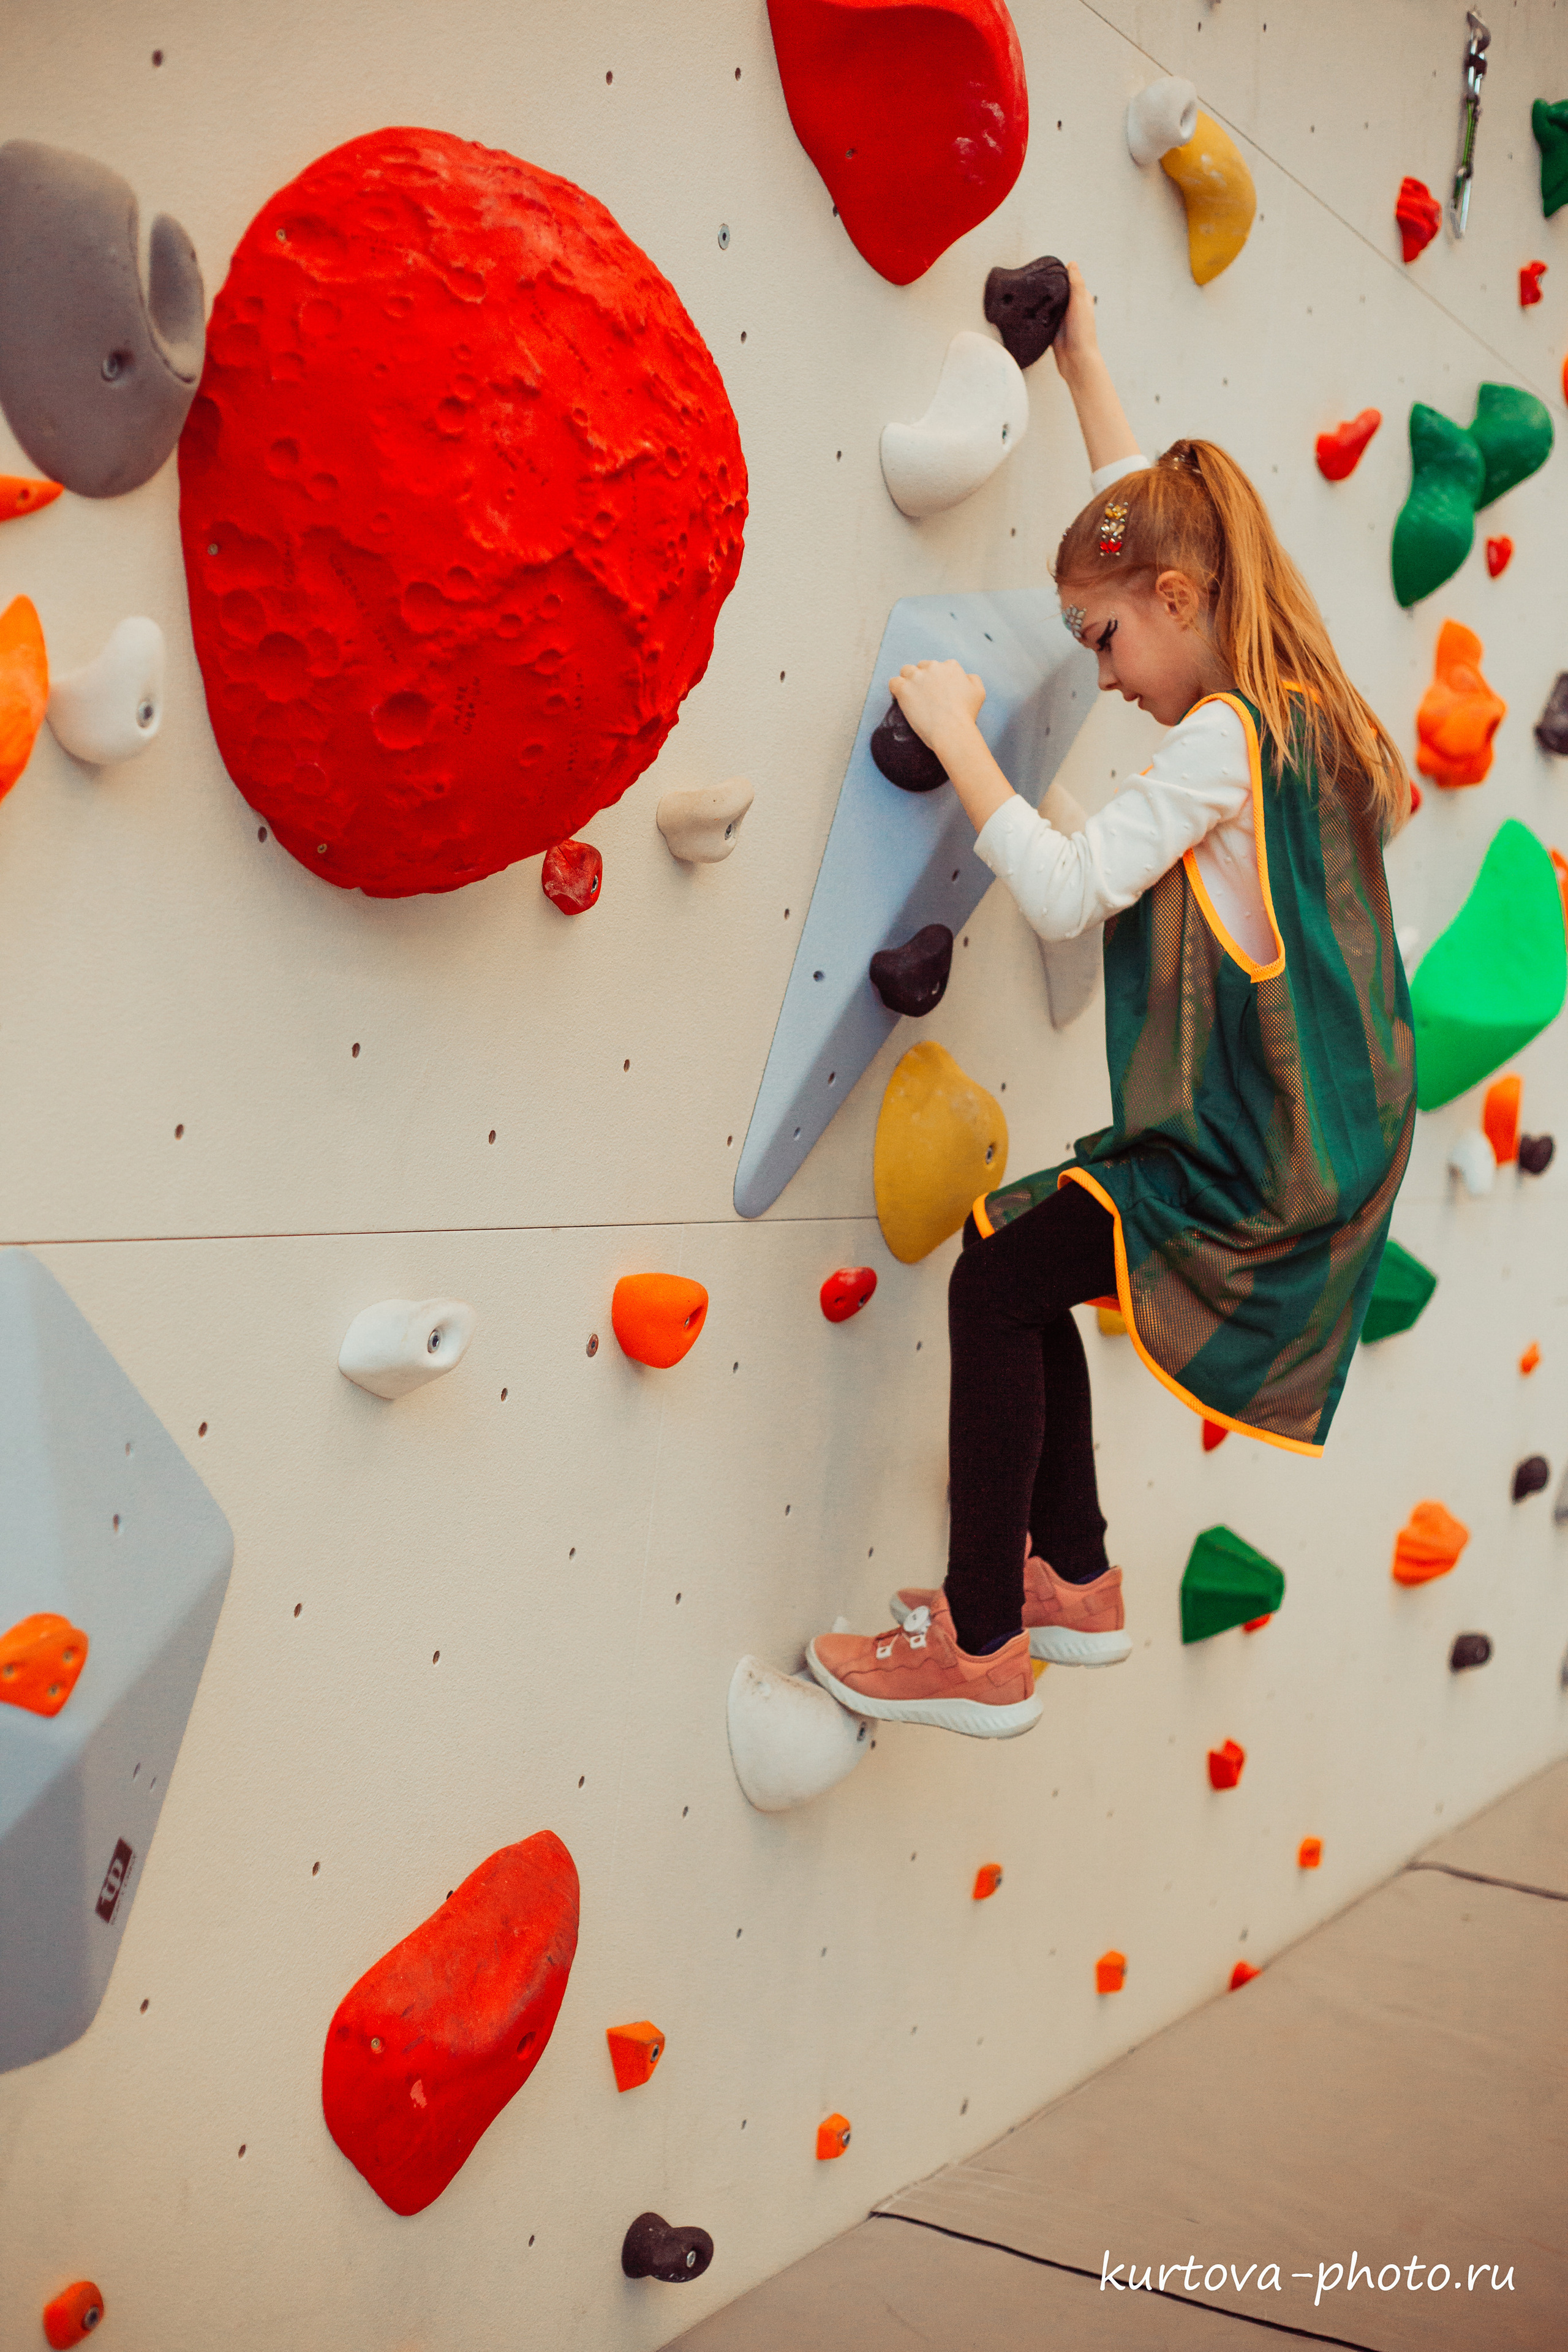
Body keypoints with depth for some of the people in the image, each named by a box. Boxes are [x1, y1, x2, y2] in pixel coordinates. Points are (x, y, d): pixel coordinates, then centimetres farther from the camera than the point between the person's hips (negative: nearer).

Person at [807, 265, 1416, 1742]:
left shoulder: (1223, 737, -17)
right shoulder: (1296, 709, 12)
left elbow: (1064, 892, -25)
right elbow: (1150, 520, 25)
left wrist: (953, 734, -15)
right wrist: (1085, 375, 30)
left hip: (1256, 1173, -10)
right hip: (1324, 1145, 10)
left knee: (993, 1278, -5)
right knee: (1020, 1261, 18)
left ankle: (981, 1652, 2)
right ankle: (1076, 1581, 26)